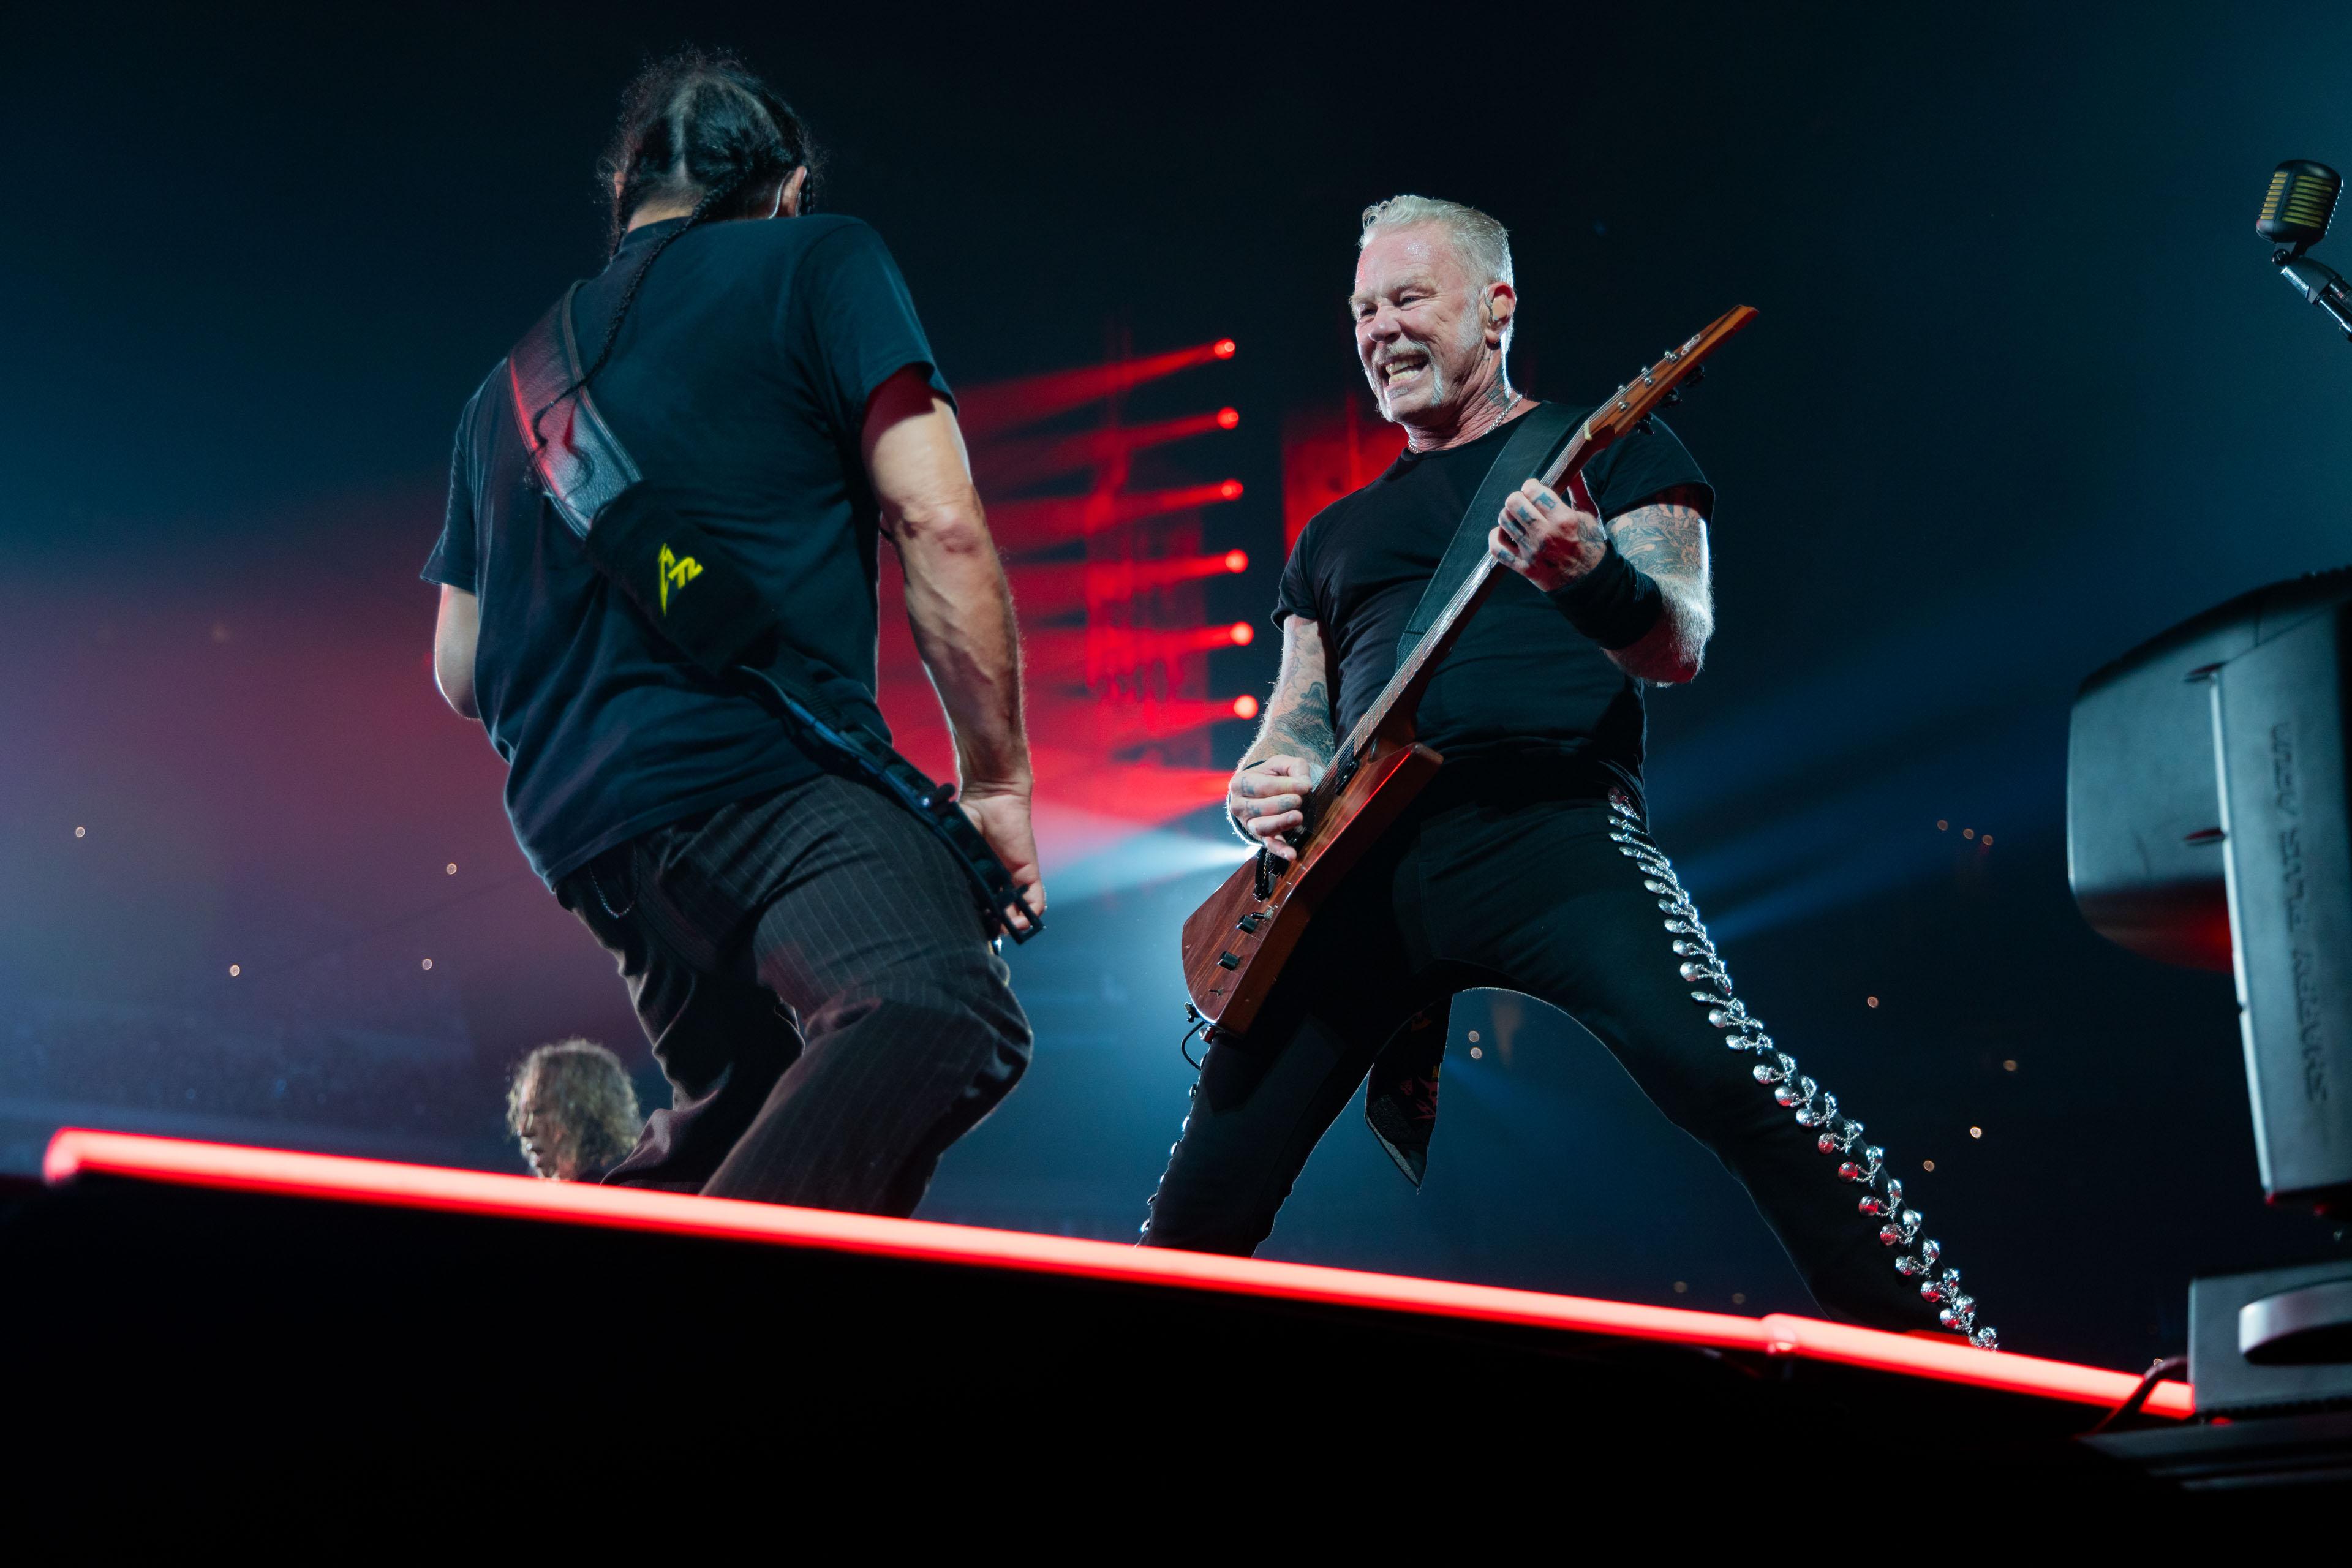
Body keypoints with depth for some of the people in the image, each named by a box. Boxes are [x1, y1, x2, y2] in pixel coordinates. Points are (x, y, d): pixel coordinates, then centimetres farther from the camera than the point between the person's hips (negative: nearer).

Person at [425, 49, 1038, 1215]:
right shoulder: (818, 263, 8)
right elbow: (940, 526, -4)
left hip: (578, 821, 8)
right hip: (762, 768, -8)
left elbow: (459, 671, 29)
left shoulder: (512, 382, 26)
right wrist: (996, 778, 2)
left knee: (741, 1114, 25)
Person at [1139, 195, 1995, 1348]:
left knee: (1725, 1082, -27)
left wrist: (1589, 577, -24)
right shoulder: (1336, 536, 28)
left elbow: (1680, 646, -1)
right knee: (1206, 1198, 1)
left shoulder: (1609, 446, 14)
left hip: (1545, 828, -5)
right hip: (1356, 861, 5)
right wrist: (1268, 784, 1)